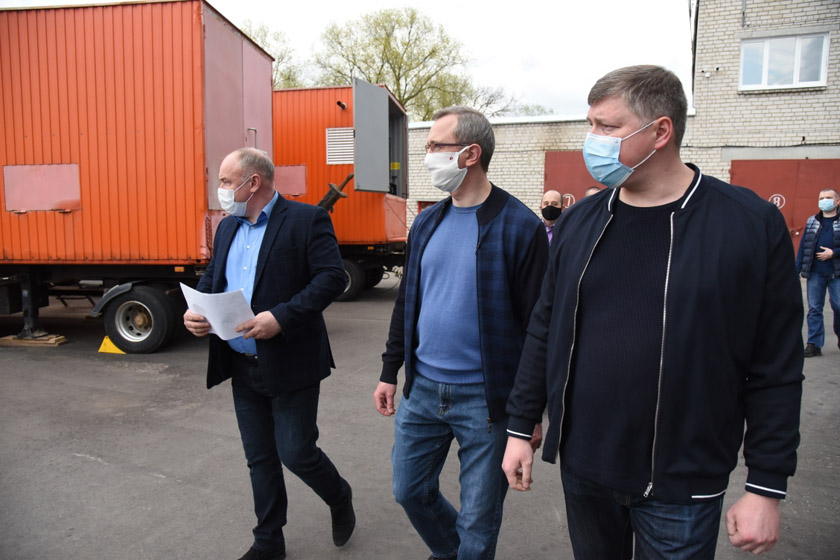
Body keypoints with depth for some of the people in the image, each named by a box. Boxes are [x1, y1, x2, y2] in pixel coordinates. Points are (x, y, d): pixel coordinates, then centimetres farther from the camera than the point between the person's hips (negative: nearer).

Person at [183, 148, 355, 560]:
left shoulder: (307, 220, -10)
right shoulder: (228, 227, 13)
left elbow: (332, 277, -17)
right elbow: (212, 278, 18)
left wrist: (281, 316, -26)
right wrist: (195, 312, -3)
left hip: (290, 364, -6)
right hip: (242, 367, 7)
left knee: (296, 453, 1)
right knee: (260, 459, 16)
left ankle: (340, 499, 33)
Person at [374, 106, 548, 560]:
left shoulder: (520, 227, -12)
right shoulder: (426, 223, 6)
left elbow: (537, 323, -12)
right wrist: (390, 372, 13)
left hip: (484, 398, -6)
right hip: (422, 388, 6)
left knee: (478, 519, 10)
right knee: (409, 490, 19)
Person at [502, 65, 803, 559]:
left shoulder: (752, 224, -10)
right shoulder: (579, 222, 0)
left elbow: (777, 368, -8)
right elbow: (545, 331, 4)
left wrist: (767, 488, -6)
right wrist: (521, 428, 6)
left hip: (679, 486, -3)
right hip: (582, 468, 4)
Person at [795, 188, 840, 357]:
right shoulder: (812, 222, 11)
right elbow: (803, 246, 8)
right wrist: (797, 270, 3)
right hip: (815, 273, 2)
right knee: (814, 309, 3)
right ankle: (814, 344, 8)